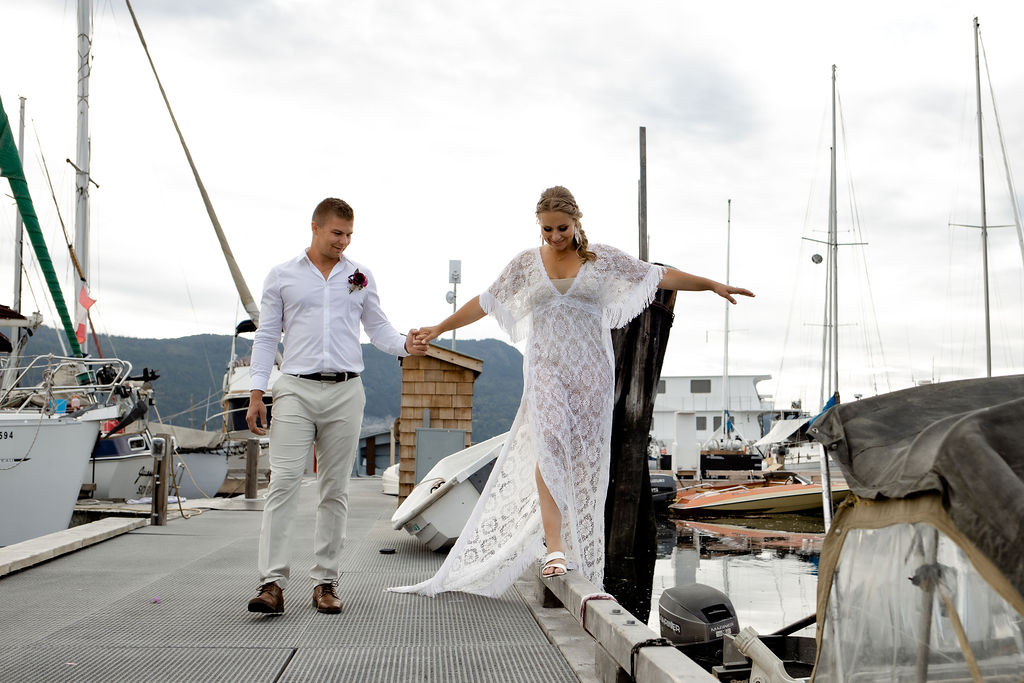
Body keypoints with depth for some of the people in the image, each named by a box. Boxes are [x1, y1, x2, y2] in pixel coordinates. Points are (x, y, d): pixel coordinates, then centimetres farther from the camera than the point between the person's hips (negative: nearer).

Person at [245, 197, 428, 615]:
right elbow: (266, 336, 8)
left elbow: (377, 328, 15)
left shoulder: (361, 277, 13)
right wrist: (256, 394, 2)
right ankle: (272, 582, -12)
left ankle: (326, 581, 10)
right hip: (296, 391, -2)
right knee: (284, 482, -12)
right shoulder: (282, 276, 8)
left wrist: (405, 345, -7)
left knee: (335, 489, 4)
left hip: (345, 392, 2)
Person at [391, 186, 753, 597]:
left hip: (591, 369, 0)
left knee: (585, 455, -2)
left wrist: (713, 285, 1)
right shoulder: (526, 264, 10)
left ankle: (580, 552, 8)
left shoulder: (603, 259, 7)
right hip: (545, 367, 0)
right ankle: (553, 545, -24)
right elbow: (486, 302, 15)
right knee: (550, 442, -21)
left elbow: (660, 276, 6)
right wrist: (439, 329, 17)